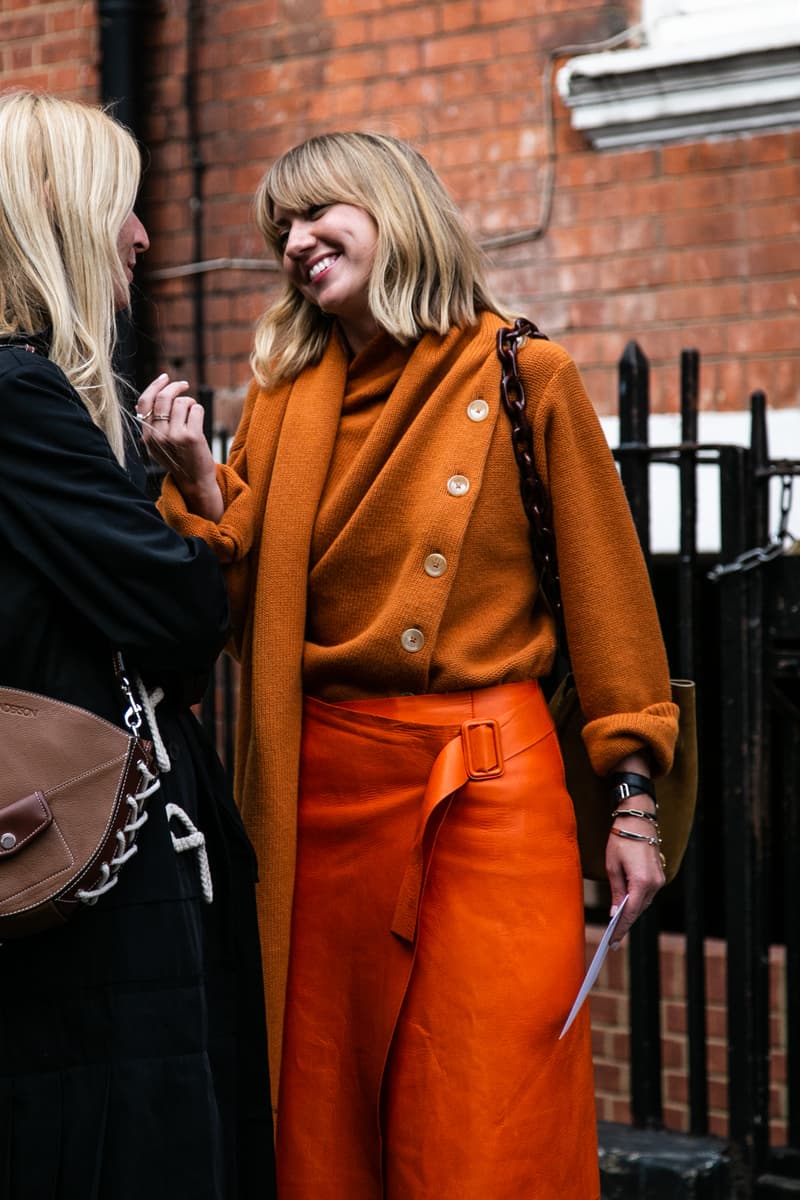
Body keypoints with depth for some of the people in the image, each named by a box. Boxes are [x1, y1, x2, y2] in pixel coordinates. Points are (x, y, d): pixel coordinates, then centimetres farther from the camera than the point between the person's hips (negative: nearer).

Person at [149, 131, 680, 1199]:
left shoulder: (527, 379, -2)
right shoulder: (288, 397, 9)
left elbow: (607, 593, 0)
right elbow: (247, 610, 7)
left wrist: (633, 806, -3)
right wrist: (198, 484, -10)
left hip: (491, 788, -3)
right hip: (324, 782, 3)